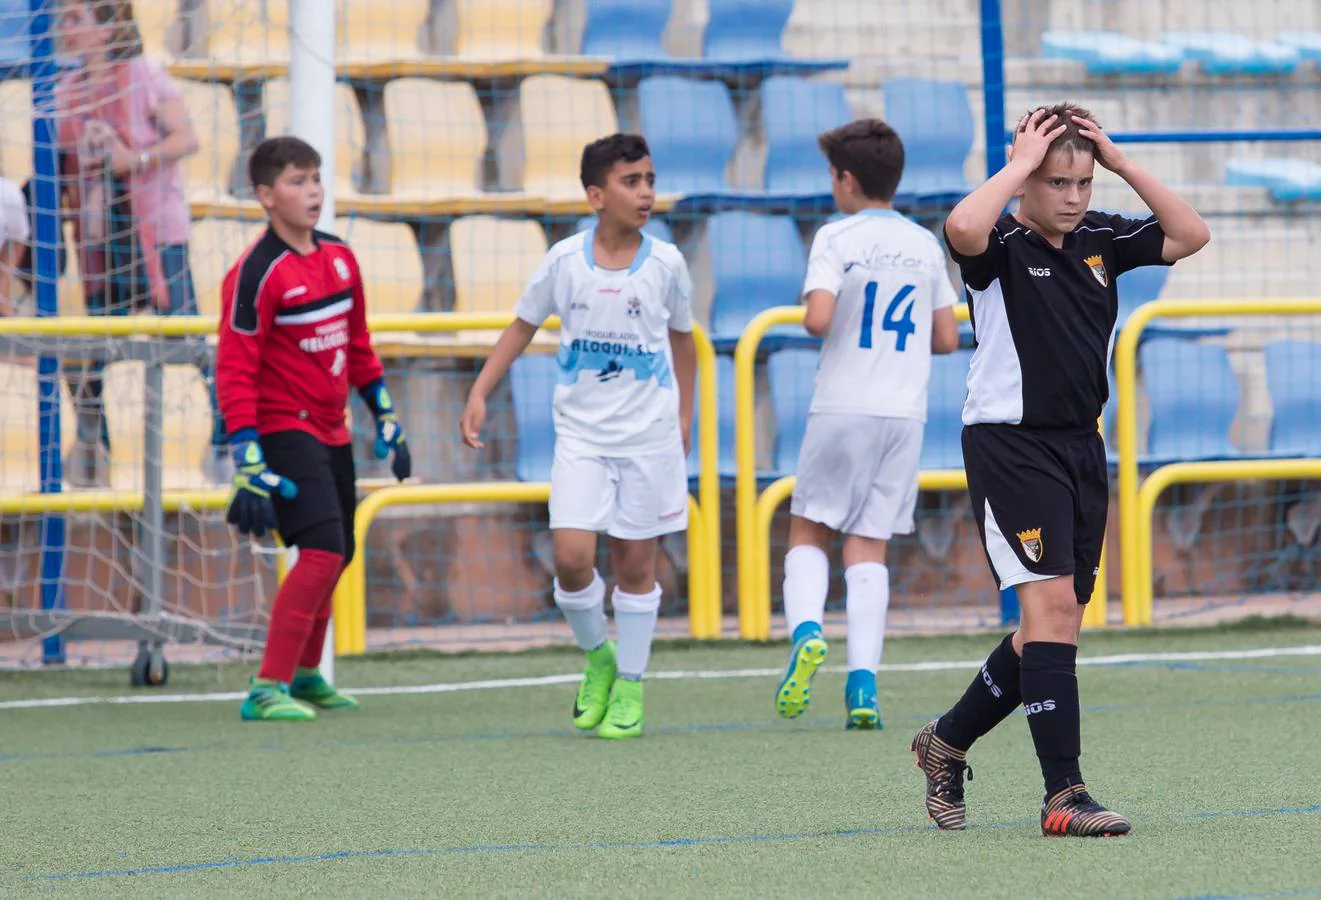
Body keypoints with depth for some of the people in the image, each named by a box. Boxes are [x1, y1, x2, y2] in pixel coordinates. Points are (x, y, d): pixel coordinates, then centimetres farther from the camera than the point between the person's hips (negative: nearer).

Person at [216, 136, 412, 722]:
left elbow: (359, 346, 21)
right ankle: (267, 689, -17)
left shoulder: (339, 258, 9)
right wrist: (249, 466, -22)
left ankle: (305, 674, 34)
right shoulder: (257, 273, -15)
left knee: (334, 555, 14)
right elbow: (234, 372, -17)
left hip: (332, 432, 8)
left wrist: (387, 421, 20)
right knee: (322, 551, -20)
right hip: (284, 429, -8)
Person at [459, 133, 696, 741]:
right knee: (571, 557, -12)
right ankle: (597, 658, 14)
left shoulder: (665, 263, -3)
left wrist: (684, 417, 14)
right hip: (581, 434, 0)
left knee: (636, 562, 4)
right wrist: (479, 394, 1)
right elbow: (523, 326, 8)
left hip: (649, 434, 0)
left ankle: (629, 687, 17)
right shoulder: (564, 260, -5)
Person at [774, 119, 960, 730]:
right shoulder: (925, 246, 10)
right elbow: (947, 339, 11)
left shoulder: (837, 239, -6)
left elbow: (819, 318, -18)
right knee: (869, 545, 5)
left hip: (842, 409, -4)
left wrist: (810, 313, 4)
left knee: (808, 531, 10)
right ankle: (863, 683, -7)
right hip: (905, 412, 4)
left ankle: (806, 630, -16)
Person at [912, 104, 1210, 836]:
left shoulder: (1098, 241, 9)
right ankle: (1064, 795, -19)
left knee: (1055, 623, 12)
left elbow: (1189, 235, 6)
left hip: (1079, 446, 8)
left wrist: (1121, 162, -2)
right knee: (1051, 602, -17)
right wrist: (1021, 163, -20)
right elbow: (963, 227, -34)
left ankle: (948, 742, 31)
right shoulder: (1002, 248, -11)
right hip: (1009, 443, -8)